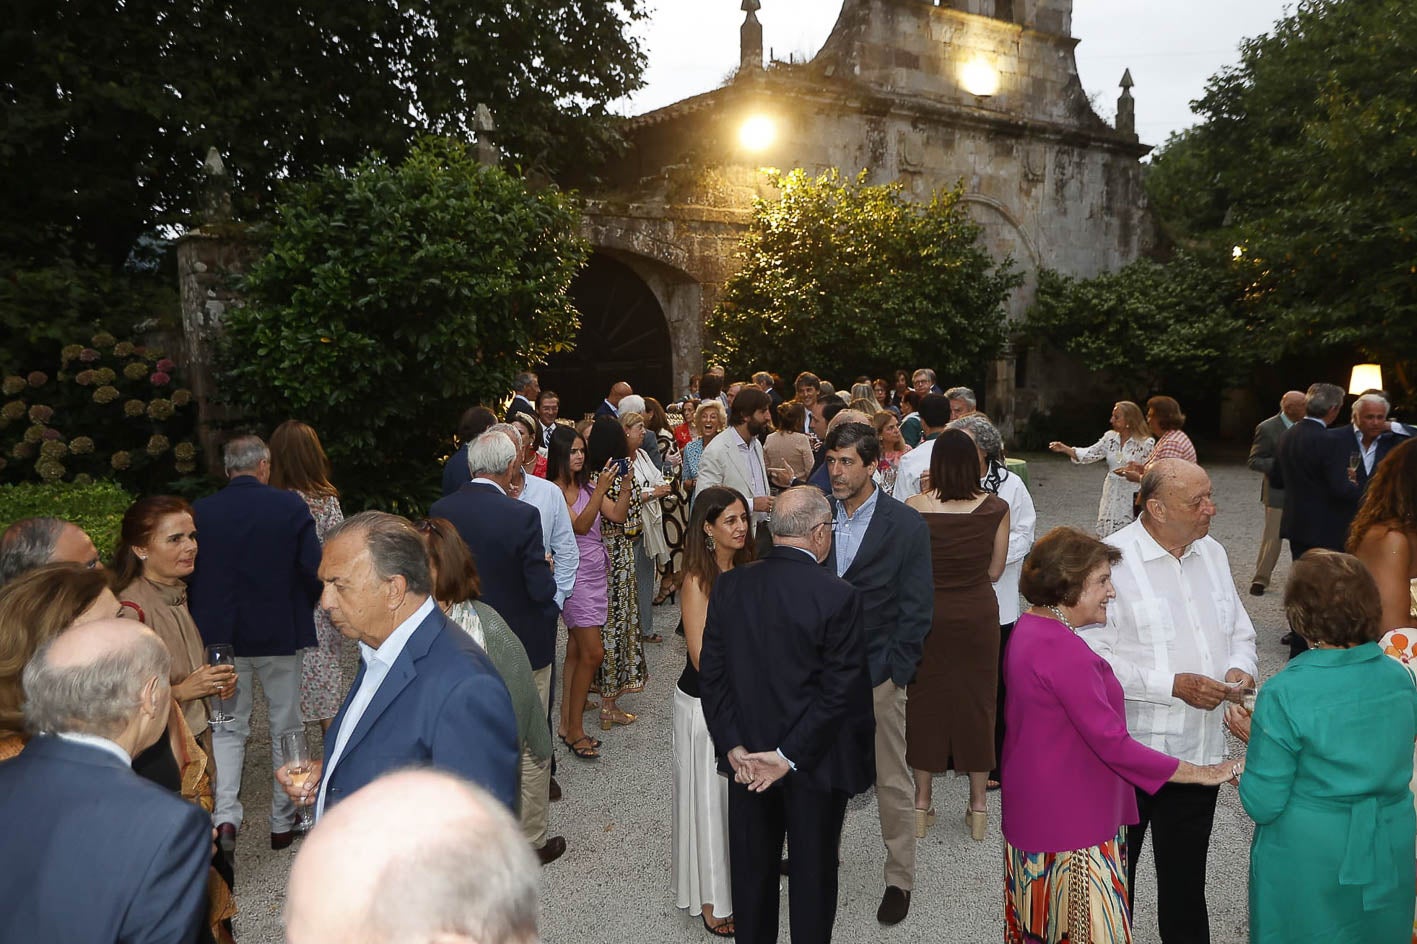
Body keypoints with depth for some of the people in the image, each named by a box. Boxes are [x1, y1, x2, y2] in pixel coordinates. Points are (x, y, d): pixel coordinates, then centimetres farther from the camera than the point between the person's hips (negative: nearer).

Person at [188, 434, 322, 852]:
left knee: (228, 727, 15)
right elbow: (315, 569, -12)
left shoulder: (199, 512, -5)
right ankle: (283, 822, 21)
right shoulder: (290, 506, -10)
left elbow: (189, 574, -3)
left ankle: (226, 814, 0)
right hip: (281, 632, -1)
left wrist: (202, 624, 13)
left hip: (221, 635, 1)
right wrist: (303, 609, 8)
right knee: (285, 727, 13)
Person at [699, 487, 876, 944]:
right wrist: (790, 756, -15)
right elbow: (841, 691, -20)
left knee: (751, 865, 20)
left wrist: (732, 746, -4)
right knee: (813, 870, 16)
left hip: (747, 756, 4)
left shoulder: (729, 585, -7)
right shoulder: (839, 597, -19)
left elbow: (711, 673, -5)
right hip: (815, 761, -3)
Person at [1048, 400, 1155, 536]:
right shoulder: (1110, 437, 6)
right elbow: (1089, 454, 2)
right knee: (1106, 537, 8)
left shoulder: (1146, 442, -8)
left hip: (1132, 498, -5)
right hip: (1111, 496, 5)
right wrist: (1064, 448, -9)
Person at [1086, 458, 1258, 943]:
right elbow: (1093, 658, -21)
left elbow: (1239, 631, 17)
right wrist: (1172, 685, -23)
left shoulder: (1212, 553, 6)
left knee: (1186, 877, 20)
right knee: (1115, 873, 13)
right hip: (1131, 750, -6)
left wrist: (1239, 667, -4)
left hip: (1201, 747, 6)